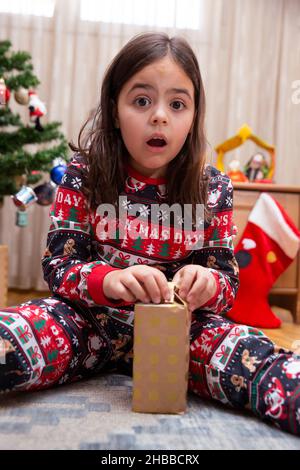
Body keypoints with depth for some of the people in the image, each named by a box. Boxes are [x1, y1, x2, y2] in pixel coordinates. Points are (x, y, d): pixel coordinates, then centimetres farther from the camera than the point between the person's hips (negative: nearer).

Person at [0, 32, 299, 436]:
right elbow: (57, 266, -5)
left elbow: (228, 282, 2)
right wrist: (108, 279, -28)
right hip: (91, 322, 0)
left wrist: (207, 283, -24)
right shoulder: (83, 177, -3)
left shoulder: (213, 189, 0)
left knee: (260, 362, -31)